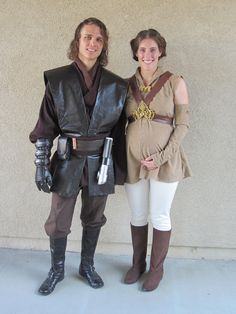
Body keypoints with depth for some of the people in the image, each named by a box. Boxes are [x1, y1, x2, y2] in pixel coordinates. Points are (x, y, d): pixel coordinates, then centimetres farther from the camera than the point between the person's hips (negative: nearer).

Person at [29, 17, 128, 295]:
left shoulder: (116, 85, 0)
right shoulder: (57, 80, -4)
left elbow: (119, 130, 5)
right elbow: (46, 126, -4)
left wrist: (120, 169, 6)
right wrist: (41, 164, -8)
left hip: (100, 162, 2)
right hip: (67, 161, -1)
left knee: (93, 219, 15)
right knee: (58, 222, 8)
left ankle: (87, 266, 37)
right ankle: (56, 270, 32)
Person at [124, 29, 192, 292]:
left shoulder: (174, 82, -4)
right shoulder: (127, 84, 5)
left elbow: (182, 124, -4)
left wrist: (163, 156, -13)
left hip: (164, 160, -3)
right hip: (133, 159, 3)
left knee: (159, 217, 8)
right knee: (137, 216, 14)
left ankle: (156, 268, 28)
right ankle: (137, 264, 34)